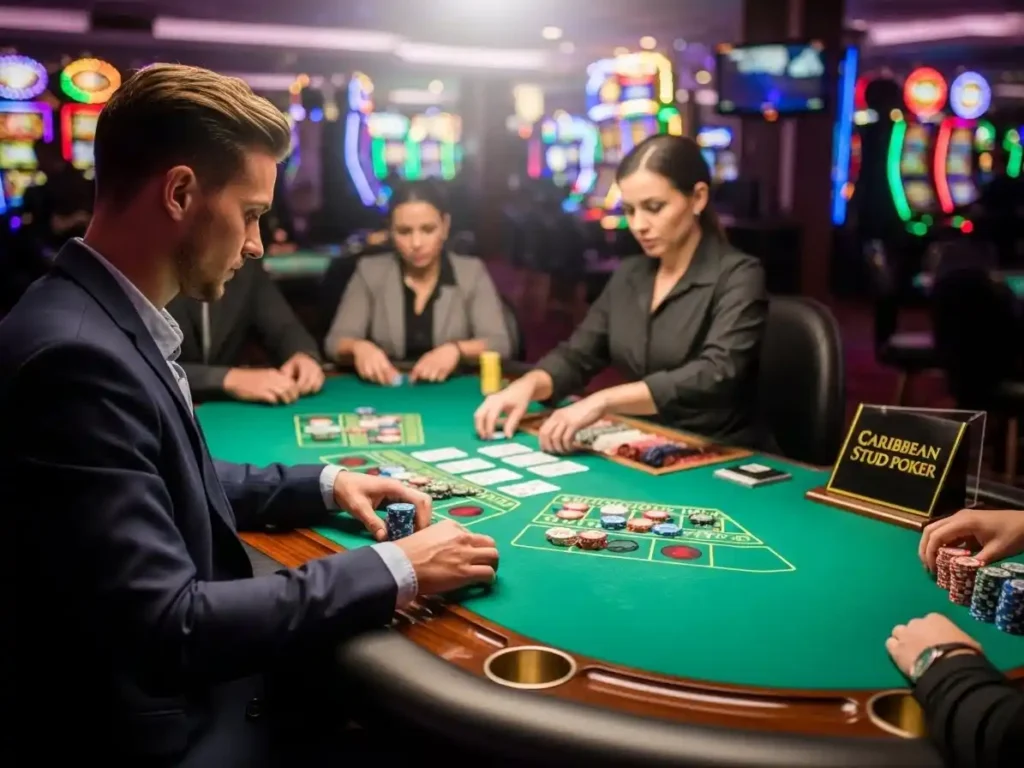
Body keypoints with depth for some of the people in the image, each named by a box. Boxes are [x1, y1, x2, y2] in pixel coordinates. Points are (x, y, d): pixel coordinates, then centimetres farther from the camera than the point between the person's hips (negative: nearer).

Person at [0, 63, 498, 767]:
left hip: (195, 687, 8)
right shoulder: (74, 354, -27)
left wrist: (326, 484, 6)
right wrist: (395, 571, -23)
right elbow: (168, 629, -29)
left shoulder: (114, 323, 2)